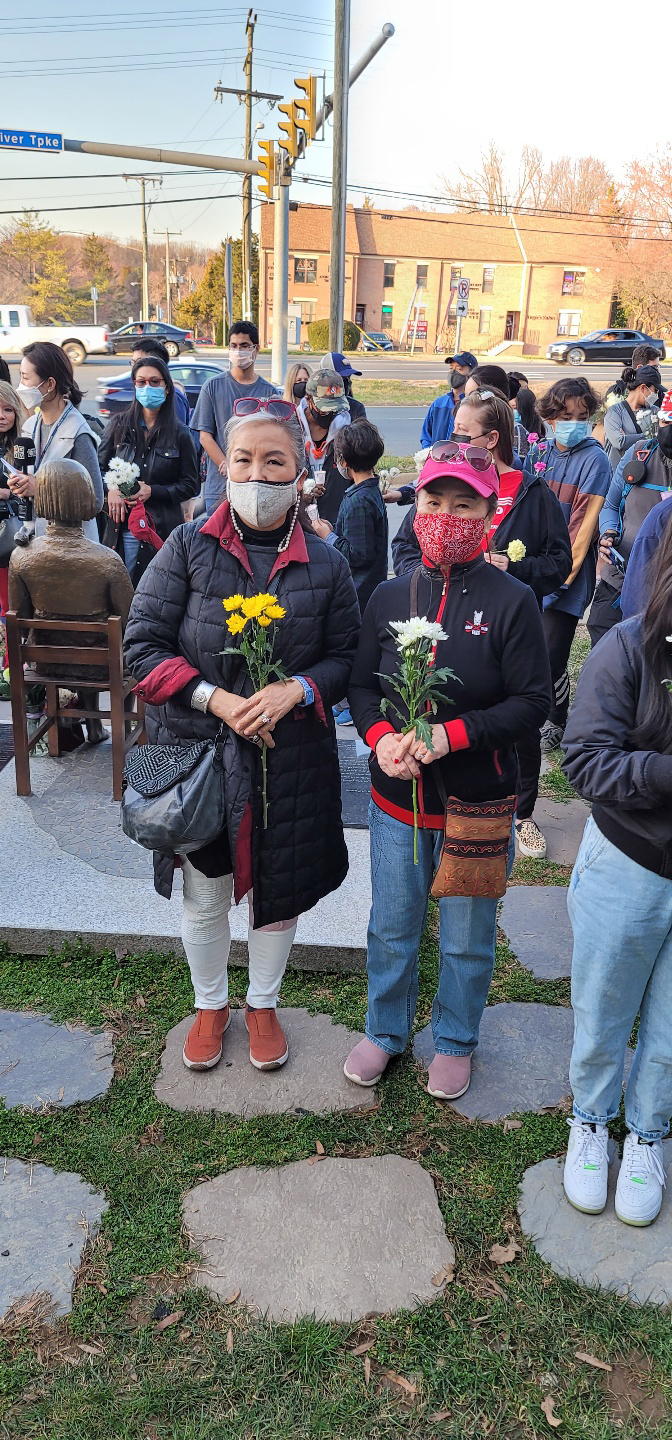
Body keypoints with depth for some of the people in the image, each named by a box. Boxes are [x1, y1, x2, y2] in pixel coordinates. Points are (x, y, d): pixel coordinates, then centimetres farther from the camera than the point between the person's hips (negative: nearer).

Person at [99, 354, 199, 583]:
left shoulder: (180, 434, 3)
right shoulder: (118, 425, 9)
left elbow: (192, 485, 3)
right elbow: (100, 467, 13)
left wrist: (152, 491, -10)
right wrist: (111, 488, -9)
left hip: (163, 528, -1)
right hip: (122, 527, 2)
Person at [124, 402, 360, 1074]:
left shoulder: (326, 564, -3)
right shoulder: (187, 548, -7)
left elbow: (345, 658, 2)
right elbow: (143, 645, -8)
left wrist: (297, 689, -19)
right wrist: (215, 699, -19)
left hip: (292, 758, 1)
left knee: (279, 887, 16)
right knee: (204, 892, 15)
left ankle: (263, 1004, 43)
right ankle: (210, 1004, 42)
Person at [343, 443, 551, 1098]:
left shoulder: (511, 601, -10)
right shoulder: (390, 596, 0)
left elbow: (532, 702, -12)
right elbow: (360, 685, 6)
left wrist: (451, 734, -23)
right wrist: (381, 737, -14)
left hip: (478, 805, -2)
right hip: (397, 799, 3)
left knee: (467, 939, 15)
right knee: (391, 930, 18)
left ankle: (454, 1041, 40)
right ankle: (385, 1031, 43)